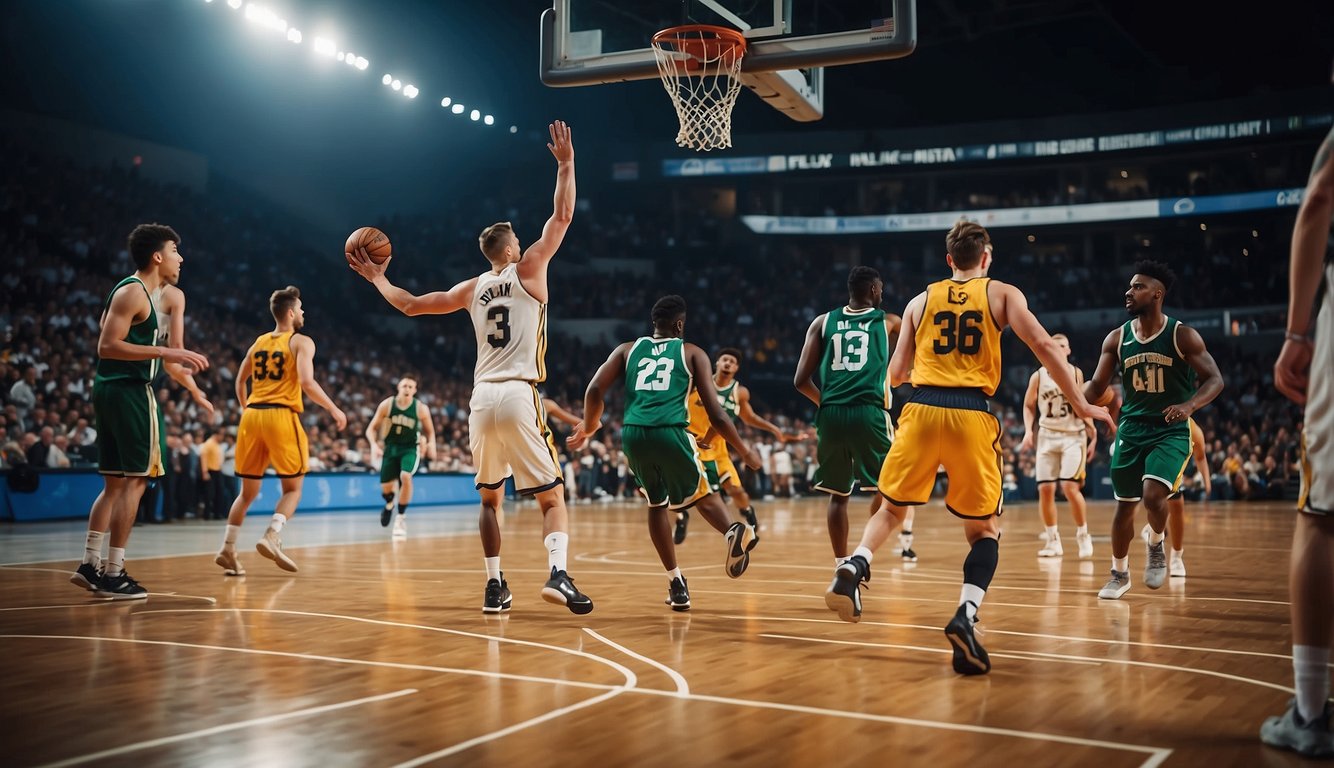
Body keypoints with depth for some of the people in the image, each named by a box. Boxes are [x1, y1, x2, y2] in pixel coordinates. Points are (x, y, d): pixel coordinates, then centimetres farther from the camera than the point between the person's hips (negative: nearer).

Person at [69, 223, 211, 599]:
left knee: (115, 483, 13)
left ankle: (90, 565, 16)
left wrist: (171, 365, 30)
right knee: (134, 480, -6)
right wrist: (165, 353, -26)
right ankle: (113, 574, -3)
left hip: (112, 390, 10)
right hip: (129, 391, -10)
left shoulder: (135, 292, 19)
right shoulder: (133, 292, -12)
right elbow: (107, 346, -21)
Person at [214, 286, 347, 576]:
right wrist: (334, 410, -7)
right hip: (281, 415, -5)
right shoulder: (301, 342, -1)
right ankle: (271, 537, -13)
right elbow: (307, 382, -14)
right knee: (293, 487, 7)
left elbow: (240, 381, 22)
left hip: (252, 415, 5)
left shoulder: (258, 342, 17)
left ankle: (227, 549, 6)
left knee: (247, 491, 14)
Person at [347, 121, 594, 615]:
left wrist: (377, 278, 35)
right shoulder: (528, 270, 5)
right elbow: (562, 217, 6)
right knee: (552, 498, -2)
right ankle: (558, 574, -24)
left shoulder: (473, 288, 15)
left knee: (490, 498, 18)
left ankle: (494, 587, 13)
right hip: (519, 395, -4)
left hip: (482, 399, 4)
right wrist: (565, 165, 13)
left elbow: (411, 305, 19)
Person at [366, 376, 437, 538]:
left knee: (405, 476, -28)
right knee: (385, 487, 1)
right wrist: (374, 444, -21)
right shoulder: (387, 405, -11)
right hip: (391, 447, 2)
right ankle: (389, 504, 42)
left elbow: (430, 431, 4)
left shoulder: (421, 408, -12)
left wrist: (431, 445, -16)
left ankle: (401, 518, -10)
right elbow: (371, 429, -3)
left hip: (410, 448, -2)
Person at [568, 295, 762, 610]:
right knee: (700, 494, 20)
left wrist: (589, 428, 24)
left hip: (633, 434, 2)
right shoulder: (692, 353, 15)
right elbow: (715, 413, 8)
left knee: (656, 504, 23)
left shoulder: (628, 349, 21)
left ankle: (676, 583, 19)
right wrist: (744, 451, 19)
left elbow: (595, 389, 8)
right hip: (671, 432, -2)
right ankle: (735, 531, -11)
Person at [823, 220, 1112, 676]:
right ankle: (965, 616, -11)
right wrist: (1080, 404, 4)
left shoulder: (920, 301, 16)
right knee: (984, 530, 10)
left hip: (921, 409, 2)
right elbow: (1043, 345, -2)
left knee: (892, 507, 20)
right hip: (972, 414, -2)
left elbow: (896, 374, 16)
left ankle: (852, 570, -7)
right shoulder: (1003, 294, 10)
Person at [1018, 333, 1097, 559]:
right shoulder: (1038, 376, 1)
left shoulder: (1076, 373, 1)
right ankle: (1053, 541, 12)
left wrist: (1091, 429, 0)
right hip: (1047, 436, 2)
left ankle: (1083, 535, 2)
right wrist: (1028, 432, -5)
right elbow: (1029, 406, 8)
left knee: (1069, 486, -15)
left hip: (1073, 436, -2)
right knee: (1045, 489, -2)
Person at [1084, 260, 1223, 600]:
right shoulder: (1117, 338, 1)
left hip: (1171, 432, -4)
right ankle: (1119, 573, 28)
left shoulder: (1183, 336, -9)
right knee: (1124, 505, 9)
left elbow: (1214, 379, -9)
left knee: (1153, 495, -23)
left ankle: (1156, 544, 10)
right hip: (1131, 430, 4)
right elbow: (1097, 385, 3)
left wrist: (1190, 405, -28)